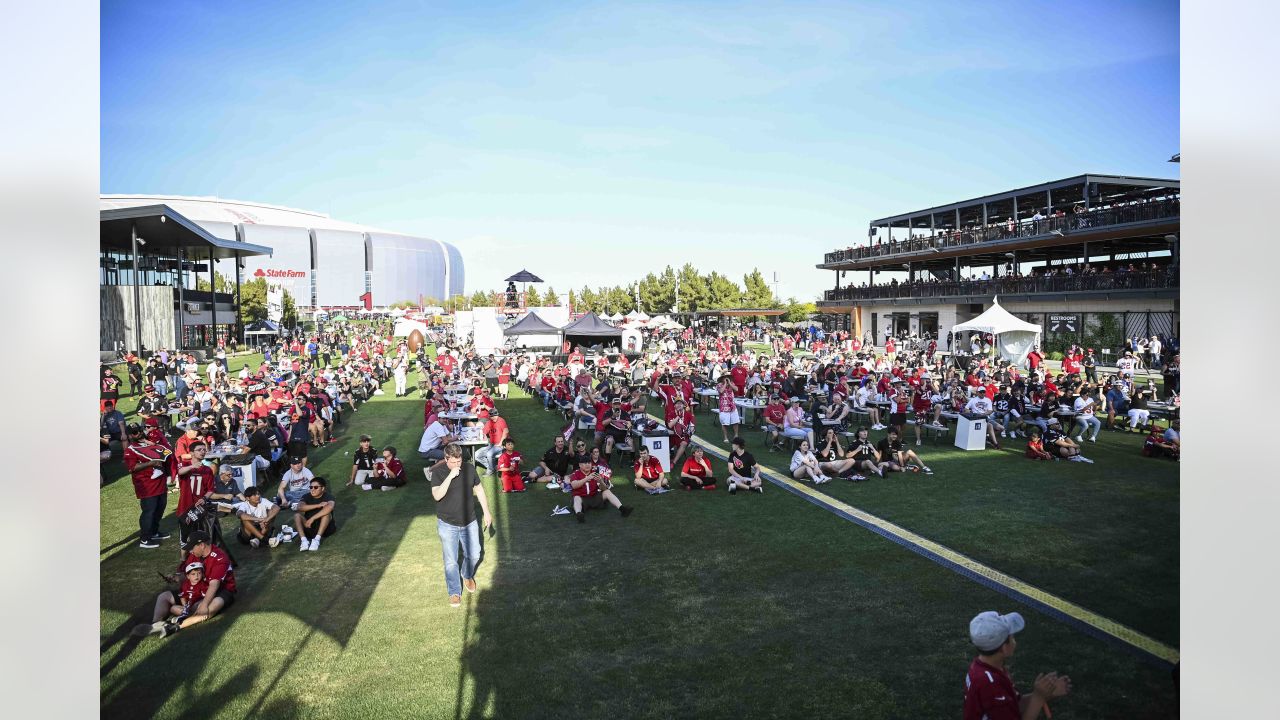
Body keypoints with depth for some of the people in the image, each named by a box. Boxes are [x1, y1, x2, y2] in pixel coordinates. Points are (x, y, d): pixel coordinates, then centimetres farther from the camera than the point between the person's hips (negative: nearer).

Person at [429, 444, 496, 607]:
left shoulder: (469, 468, -6)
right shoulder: (438, 472, -15)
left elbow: (479, 489, 6)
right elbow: (437, 495, -29)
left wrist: (486, 512, 7)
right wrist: (450, 476, -35)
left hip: (469, 522, 3)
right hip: (447, 525, -3)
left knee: (474, 555, 13)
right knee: (451, 561, 4)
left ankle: (467, 575, 44)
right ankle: (454, 592, 24)